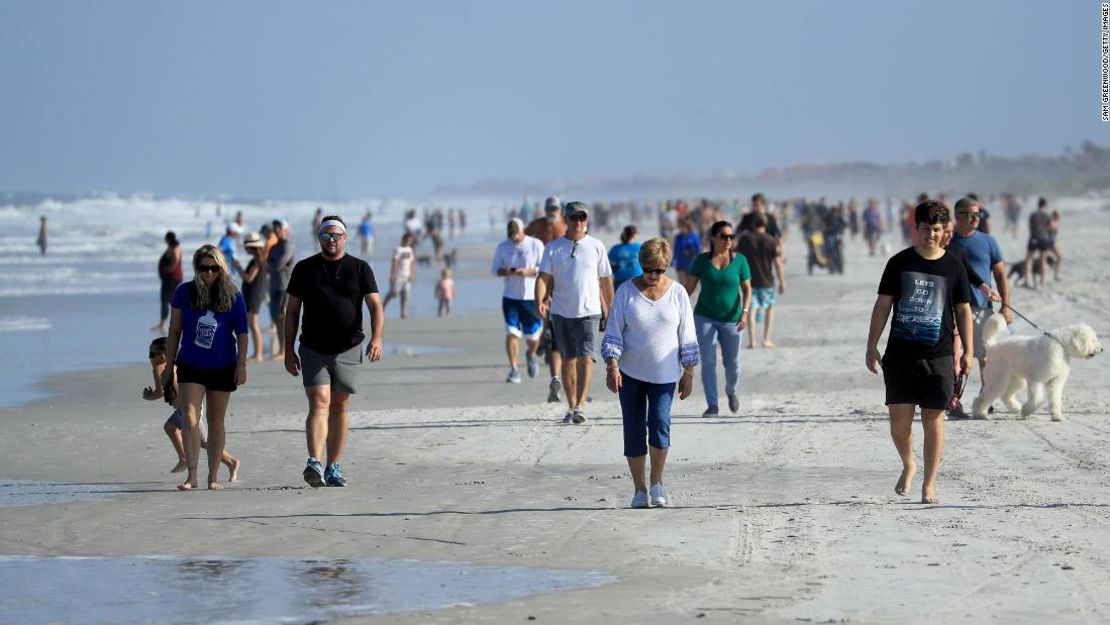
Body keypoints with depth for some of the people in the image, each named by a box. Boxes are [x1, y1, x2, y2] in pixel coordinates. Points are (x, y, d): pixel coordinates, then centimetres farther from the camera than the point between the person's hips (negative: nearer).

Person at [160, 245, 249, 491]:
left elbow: (241, 332, 2)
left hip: (222, 367, 1)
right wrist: (168, 367, 5)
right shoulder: (185, 292, -2)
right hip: (190, 366, 0)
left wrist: (242, 364, -5)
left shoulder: (232, 295, -3)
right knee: (190, 416, -14)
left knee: (216, 421, 8)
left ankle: (213, 477, 15)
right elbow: (174, 332, 4)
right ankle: (192, 475, -15)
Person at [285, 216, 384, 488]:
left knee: (339, 408, 7)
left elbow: (375, 306, -3)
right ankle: (314, 463, -27)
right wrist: (289, 350, 3)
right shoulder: (305, 269, 5)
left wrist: (376, 338, -19)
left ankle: (333, 468, 15)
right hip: (313, 350, -1)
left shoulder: (359, 269, 4)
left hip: (348, 350, 1)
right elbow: (292, 311, 9)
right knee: (319, 404, -15)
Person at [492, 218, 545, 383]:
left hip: (532, 297, -1)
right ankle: (513, 370, -5)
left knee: (533, 336, 4)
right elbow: (495, 269, 8)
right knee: (511, 333, -9)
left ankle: (530, 355, 37)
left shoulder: (536, 245, -1)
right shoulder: (502, 247, 5)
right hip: (510, 296, 1)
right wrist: (506, 272, -15)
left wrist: (528, 271, -22)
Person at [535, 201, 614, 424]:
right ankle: (571, 407, 19)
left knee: (585, 358, -15)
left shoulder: (596, 247, 4)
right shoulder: (553, 248, 5)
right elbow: (544, 278, -2)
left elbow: (606, 282, 9)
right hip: (561, 312, 2)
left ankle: (579, 407, -19)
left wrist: (609, 312, 10)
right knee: (568, 360, 9)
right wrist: (540, 301, -20)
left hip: (588, 312, -2)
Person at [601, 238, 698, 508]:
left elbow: (687, 336, 5)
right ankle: (639, 488, 11)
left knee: (659, 422, -15)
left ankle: (657, 481, 2)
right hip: (631, 373, 1)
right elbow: (613, 333, -2)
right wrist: (612, 367, -13)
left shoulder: (677, 293, 0)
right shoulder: (626, 292, -1)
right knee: (634, 429, 1)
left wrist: (689, 373, 3)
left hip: (664, 374, -1)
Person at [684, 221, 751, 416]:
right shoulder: (702, 260, -1)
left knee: (732, 362, 6)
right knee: (708, 361, -9)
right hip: (705, 318, -1)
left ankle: (731, 391, 37)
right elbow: (689, 287, 2)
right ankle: (712, 405, -6)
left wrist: (744, 312, -15)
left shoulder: (739, 260, -1)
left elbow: (747, 289, -1)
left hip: (731, 319, 1)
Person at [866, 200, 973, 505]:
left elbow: (963, 310, 9)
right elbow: (883, 304, 5)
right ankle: (908, 465, 24)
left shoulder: (953, 267, 4)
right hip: (900, 353, 0)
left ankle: (929, 484, 9)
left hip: (938, 355, 0)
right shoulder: (900, 262, 3)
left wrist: (968, 351, 4)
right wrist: (872, 345, 1)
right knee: (899, 419, -4)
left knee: (933, 419, 1)